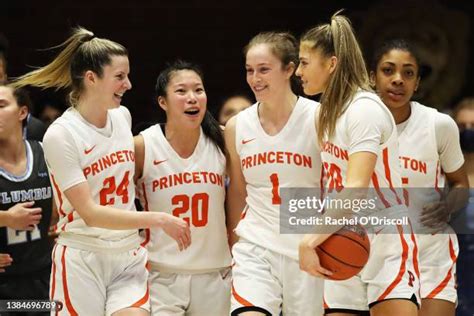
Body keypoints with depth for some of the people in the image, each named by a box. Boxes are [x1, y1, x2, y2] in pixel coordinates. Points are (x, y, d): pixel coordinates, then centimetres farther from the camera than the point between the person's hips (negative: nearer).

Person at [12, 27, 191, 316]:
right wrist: (159, 220, -18)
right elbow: (90, 213, -17)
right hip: (82, 262, -5)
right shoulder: (61, 135, -13)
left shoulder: (123, 116, 6)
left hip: (130, 258, 5)